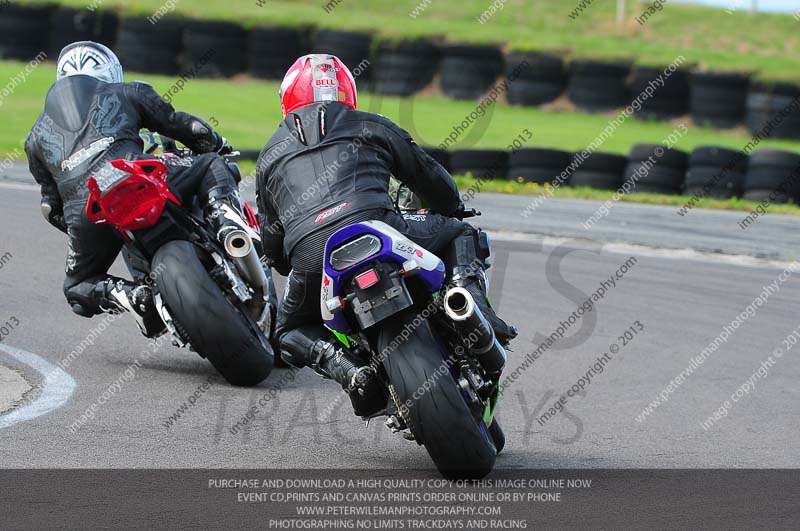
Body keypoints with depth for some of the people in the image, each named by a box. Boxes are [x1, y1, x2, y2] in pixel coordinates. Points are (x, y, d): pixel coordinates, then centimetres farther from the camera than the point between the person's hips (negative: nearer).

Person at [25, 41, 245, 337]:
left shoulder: (37, 135, 33)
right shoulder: (126, 93, 27)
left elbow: (52, 207, 32)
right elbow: (184, 126, 26)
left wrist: (78, 228, 48)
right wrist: (219, 146, 45)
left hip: (81, 212, 2)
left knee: (78, 289, 26)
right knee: (213, 167, 20)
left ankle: (124, 294, -7)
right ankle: (228, 226, -10)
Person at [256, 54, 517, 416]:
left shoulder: (269, 156, 30)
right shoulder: (372, 127, 25)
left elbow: (272, 246, 31)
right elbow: (432, 179, 32)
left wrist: (294, 270, 50)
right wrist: (455, 211, 53)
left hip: (309, 259, 1)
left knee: (290, 332, 29)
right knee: (460, 234, 26)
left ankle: (344, 366, -3)